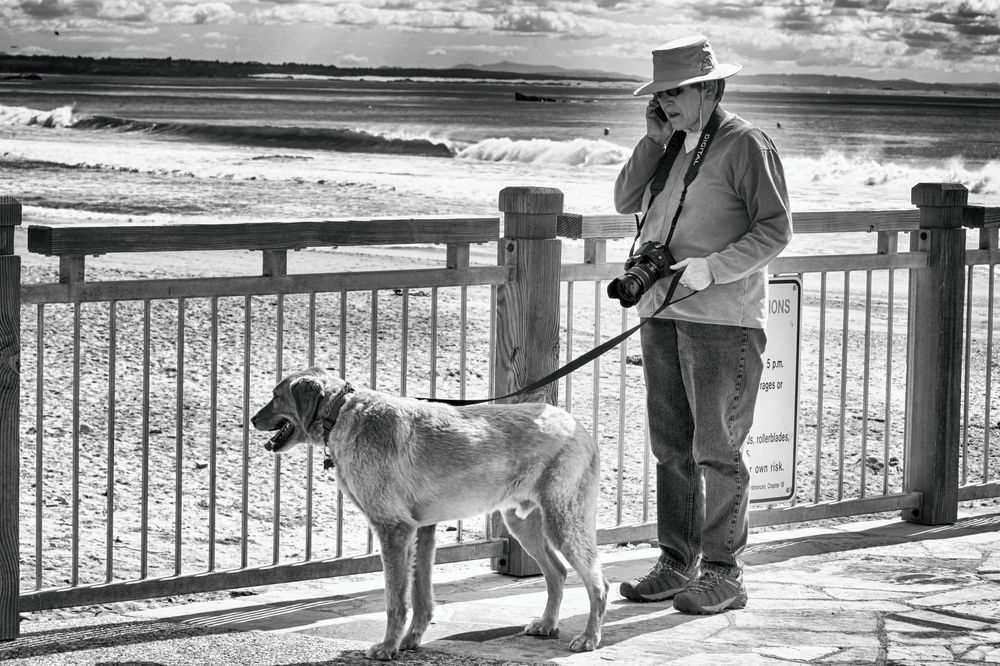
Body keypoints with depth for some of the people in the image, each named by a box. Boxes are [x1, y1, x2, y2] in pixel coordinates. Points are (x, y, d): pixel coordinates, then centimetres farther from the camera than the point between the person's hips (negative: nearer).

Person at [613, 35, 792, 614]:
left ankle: (724, 574, 2)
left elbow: (776, 230, -10)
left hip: (722, 318, -7)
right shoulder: (671, 146, 16)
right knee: (672, 446, 10)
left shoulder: (746, 144, -6)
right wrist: (654, 141, 0)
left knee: (717, 449, -5)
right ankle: (677, 563, 18)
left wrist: (710, 268, -19)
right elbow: (626, 202, 10)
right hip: (663, 312, 7)